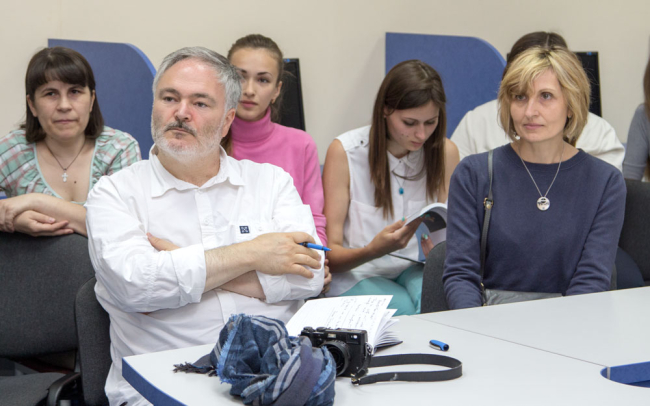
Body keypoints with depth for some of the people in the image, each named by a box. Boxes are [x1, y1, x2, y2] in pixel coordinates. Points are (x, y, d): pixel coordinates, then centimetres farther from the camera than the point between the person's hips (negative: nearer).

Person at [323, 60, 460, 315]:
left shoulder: (446, 152, 0)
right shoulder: (344, 152, -10)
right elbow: (331, 253, -11)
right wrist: (373, 250, -33)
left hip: (416, 268, 3)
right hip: (357, 273, -2)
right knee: (405, 311, -32)